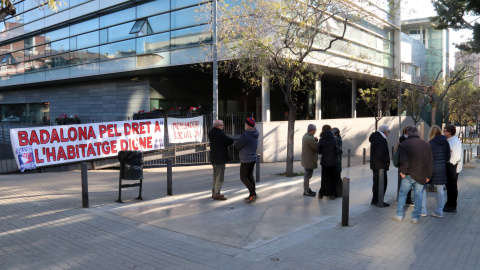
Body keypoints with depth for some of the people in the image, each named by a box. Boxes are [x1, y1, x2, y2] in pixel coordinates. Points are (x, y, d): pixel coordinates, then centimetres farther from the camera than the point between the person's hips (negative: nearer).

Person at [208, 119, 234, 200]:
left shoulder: (212, 133, 10)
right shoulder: (220, 134, -21)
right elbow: (231, 141, -14)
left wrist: (225, 144, -1)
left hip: (214, 158, 10)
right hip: (220, 159, -10)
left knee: (215, 176, 18)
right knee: (219, 177, -3)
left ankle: (214, 192, 27)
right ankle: (216, 194, 1)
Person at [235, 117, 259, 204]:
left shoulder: (246, 135, -20)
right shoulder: (255, 135, 9)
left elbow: (237, 146, -12)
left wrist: (236, 143, 11)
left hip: (246, 159, -9)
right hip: (253, 158, 9)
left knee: (243, 177, -2)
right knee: (250, 176, 14)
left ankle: (253, 194, -7)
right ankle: (252, 195, 17)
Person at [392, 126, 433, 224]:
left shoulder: (404, 144, -7)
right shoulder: (427, 145, 5)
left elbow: (404, 161, -15)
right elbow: (430, 162, 6)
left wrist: (403, 172, -2)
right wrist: (428, 176, 10)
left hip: (409, 175, -3)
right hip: (421, 176, 3)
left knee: (402, 193, 10)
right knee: (418, 196, 9)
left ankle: (399, 215, 14)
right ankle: (416, 217, 12)